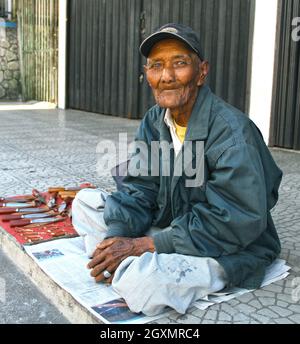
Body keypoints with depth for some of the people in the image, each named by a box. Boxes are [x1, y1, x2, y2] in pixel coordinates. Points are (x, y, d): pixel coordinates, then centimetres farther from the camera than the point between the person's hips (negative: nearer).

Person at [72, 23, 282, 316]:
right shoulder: (154, 122, 1)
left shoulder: (231, 131, -23)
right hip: (169, 226, 7)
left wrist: (145, 245, -26)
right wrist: (115, 238, -21)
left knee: (140, 281, -33)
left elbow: (235, 223, -28)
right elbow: (138, 191, 0)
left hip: (229, 250, -7)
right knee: (85, 201, 5)